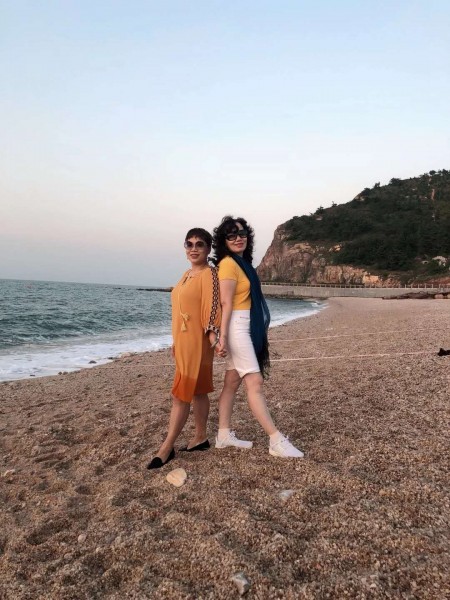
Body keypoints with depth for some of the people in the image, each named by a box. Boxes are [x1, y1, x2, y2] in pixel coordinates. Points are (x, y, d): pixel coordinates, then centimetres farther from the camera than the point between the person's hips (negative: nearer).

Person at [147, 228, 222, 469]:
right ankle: (200, 437, 27)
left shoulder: (209, 273, -12)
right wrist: (176, 341, 21)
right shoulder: (187, 274, 14)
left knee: (180, 395, -4)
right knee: (197, 392, 15)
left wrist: (213, 336, -31)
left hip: (196, 341, -9)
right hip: (183, 341, 9)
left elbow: (212, 307, -20)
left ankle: (166, 448, 4)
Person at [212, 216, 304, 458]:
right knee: (254, 383, -8)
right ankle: (276, 441, -4)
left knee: (232, 382, 12)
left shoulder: (242, 262, 15)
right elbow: (226, 303, -18)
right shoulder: (228, 263, -11)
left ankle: (224, 435, 20)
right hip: (237, 327, -10)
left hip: (247, 327, 10)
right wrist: (223, 335, -22)